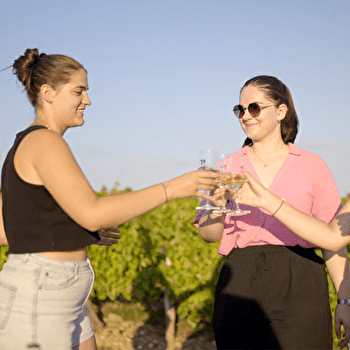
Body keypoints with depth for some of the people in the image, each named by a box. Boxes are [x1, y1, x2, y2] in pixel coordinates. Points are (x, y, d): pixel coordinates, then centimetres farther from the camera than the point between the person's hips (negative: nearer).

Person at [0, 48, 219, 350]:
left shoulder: (25, 148, 17)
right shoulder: (43, 142, -13)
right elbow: (92, 214, -24)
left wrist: (85, 232, 17)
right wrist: (171, 189, -19)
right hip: (35, 305, -10)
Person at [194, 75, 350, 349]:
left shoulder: (312, 166, 7)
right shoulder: (229, 166, 13)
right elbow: (208, 235, 9)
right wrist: (216, 206, -13)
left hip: (298, 286, -2)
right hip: (240, 284, 2)